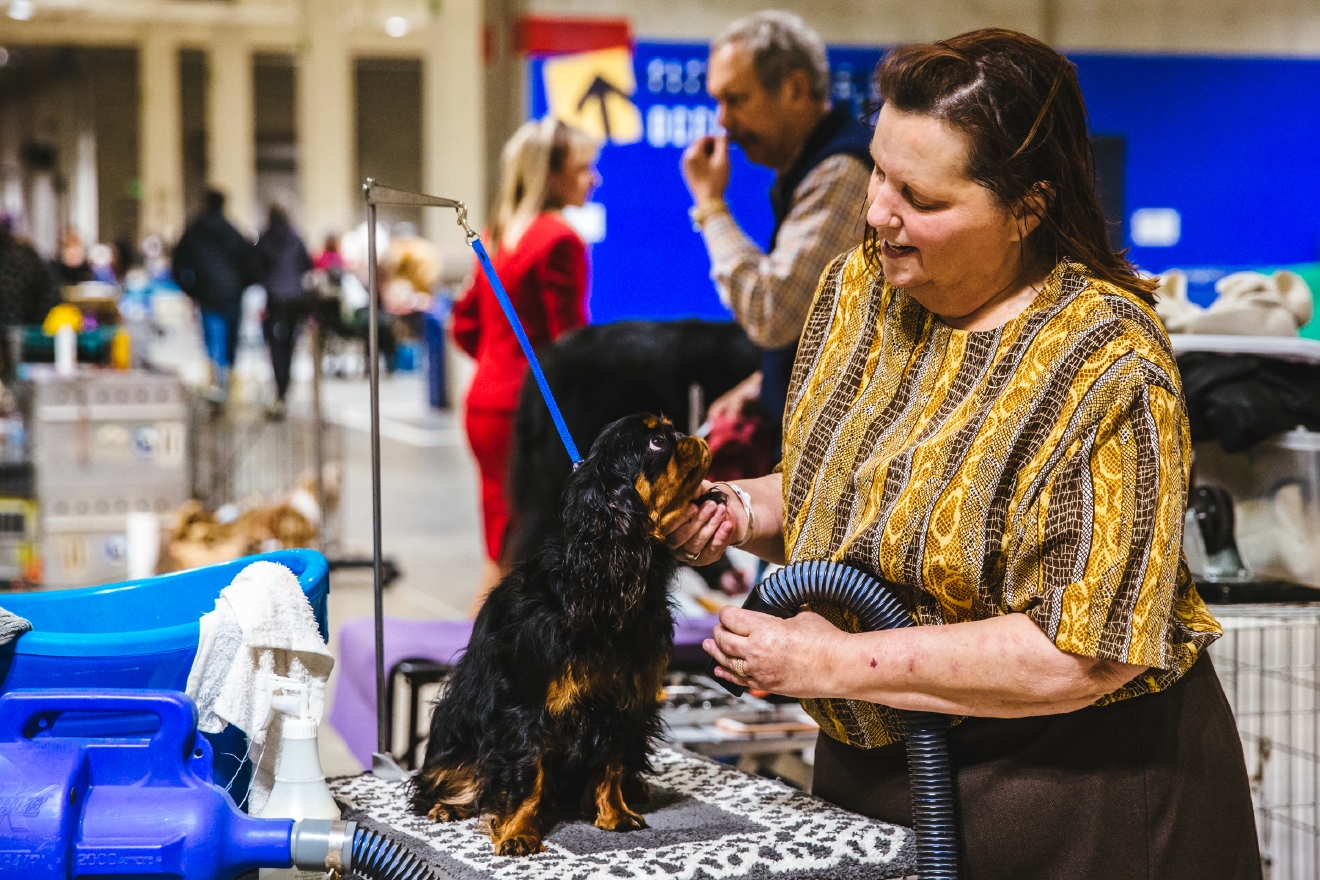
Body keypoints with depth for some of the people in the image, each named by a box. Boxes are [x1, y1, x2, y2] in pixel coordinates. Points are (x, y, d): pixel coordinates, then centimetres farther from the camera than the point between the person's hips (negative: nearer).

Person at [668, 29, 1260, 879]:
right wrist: (740, 512, -7)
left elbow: (1076, 656, -27)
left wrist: (838, 664, -24)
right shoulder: (859, 284, -1)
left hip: (1066, 795, -6)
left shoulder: (1103, 367, -24)